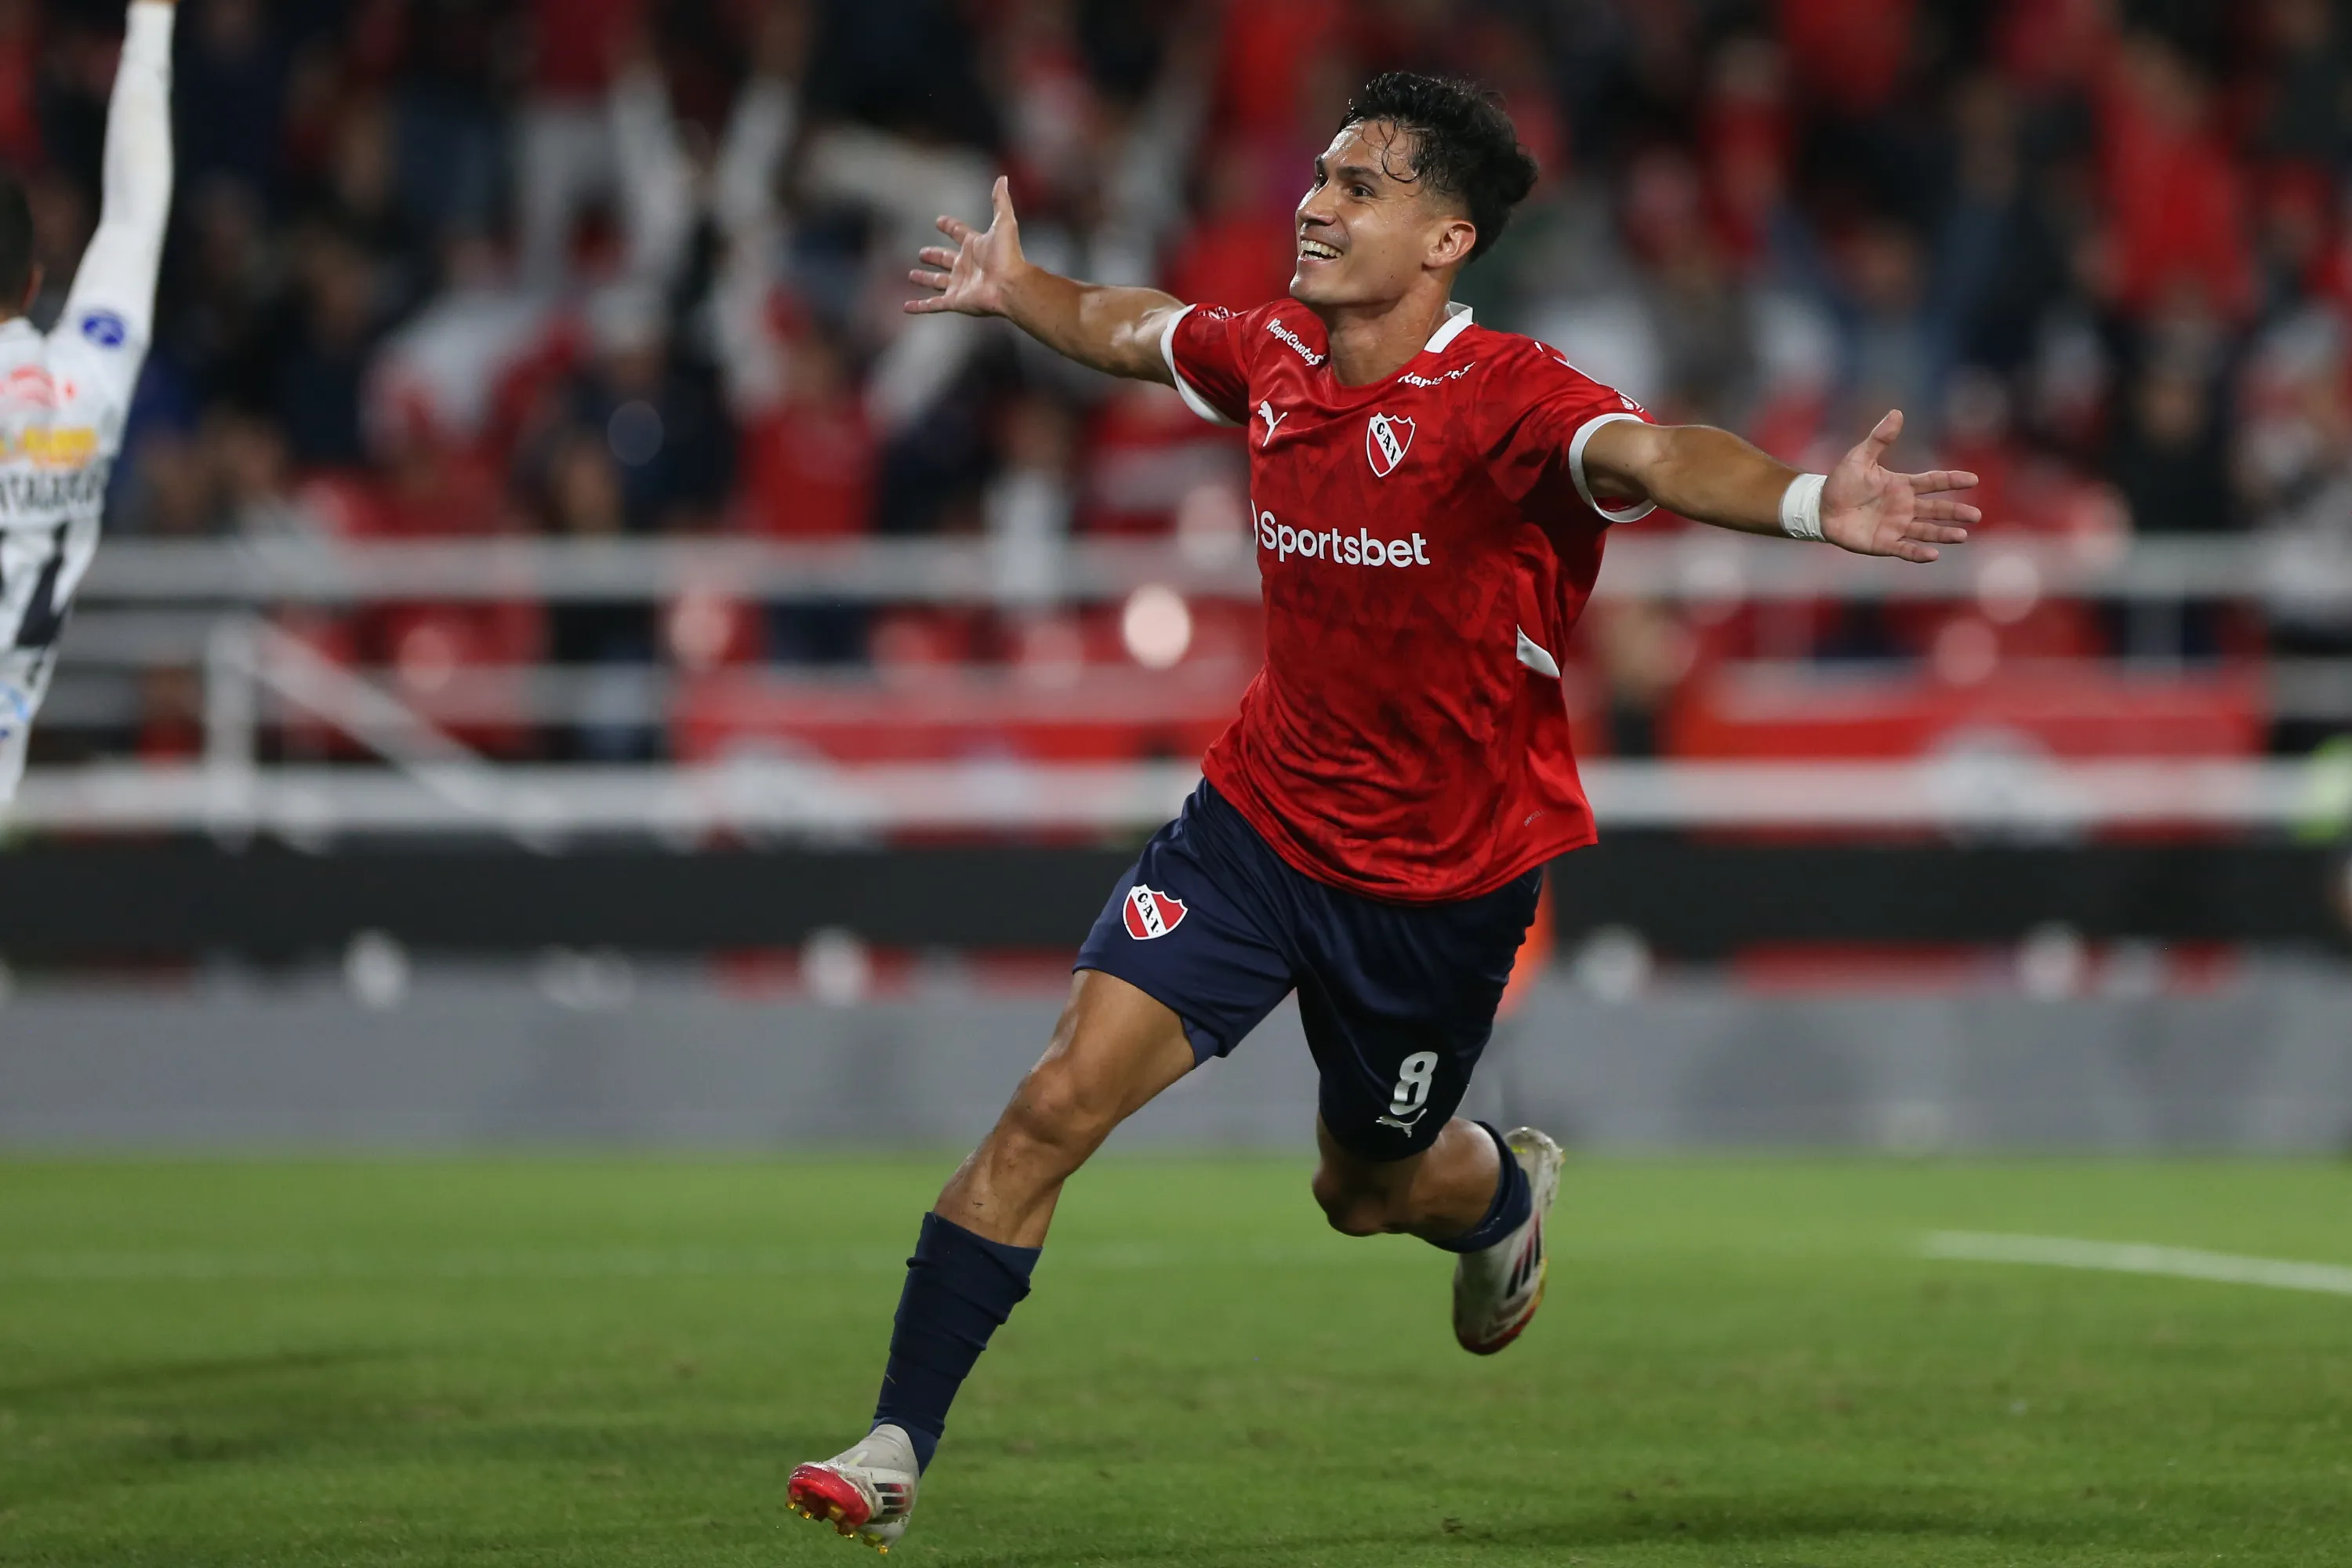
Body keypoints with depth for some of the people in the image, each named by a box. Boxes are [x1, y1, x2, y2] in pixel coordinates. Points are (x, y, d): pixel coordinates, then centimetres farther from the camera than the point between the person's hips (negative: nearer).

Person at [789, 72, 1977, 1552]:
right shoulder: (1270, 359, -5)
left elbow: (1654, 456, -44)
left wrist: (1812, 503, -63)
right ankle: (896, 1449, -6)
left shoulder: (1502, 396, -23)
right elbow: (1135, 329, 19)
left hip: (1447, 872, -4)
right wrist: (1016, 290, 34)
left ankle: (1509, 1188, 54)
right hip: (1262, 810, 4)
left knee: (1365, 1188, 16)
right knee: (1060, 1099, -11)